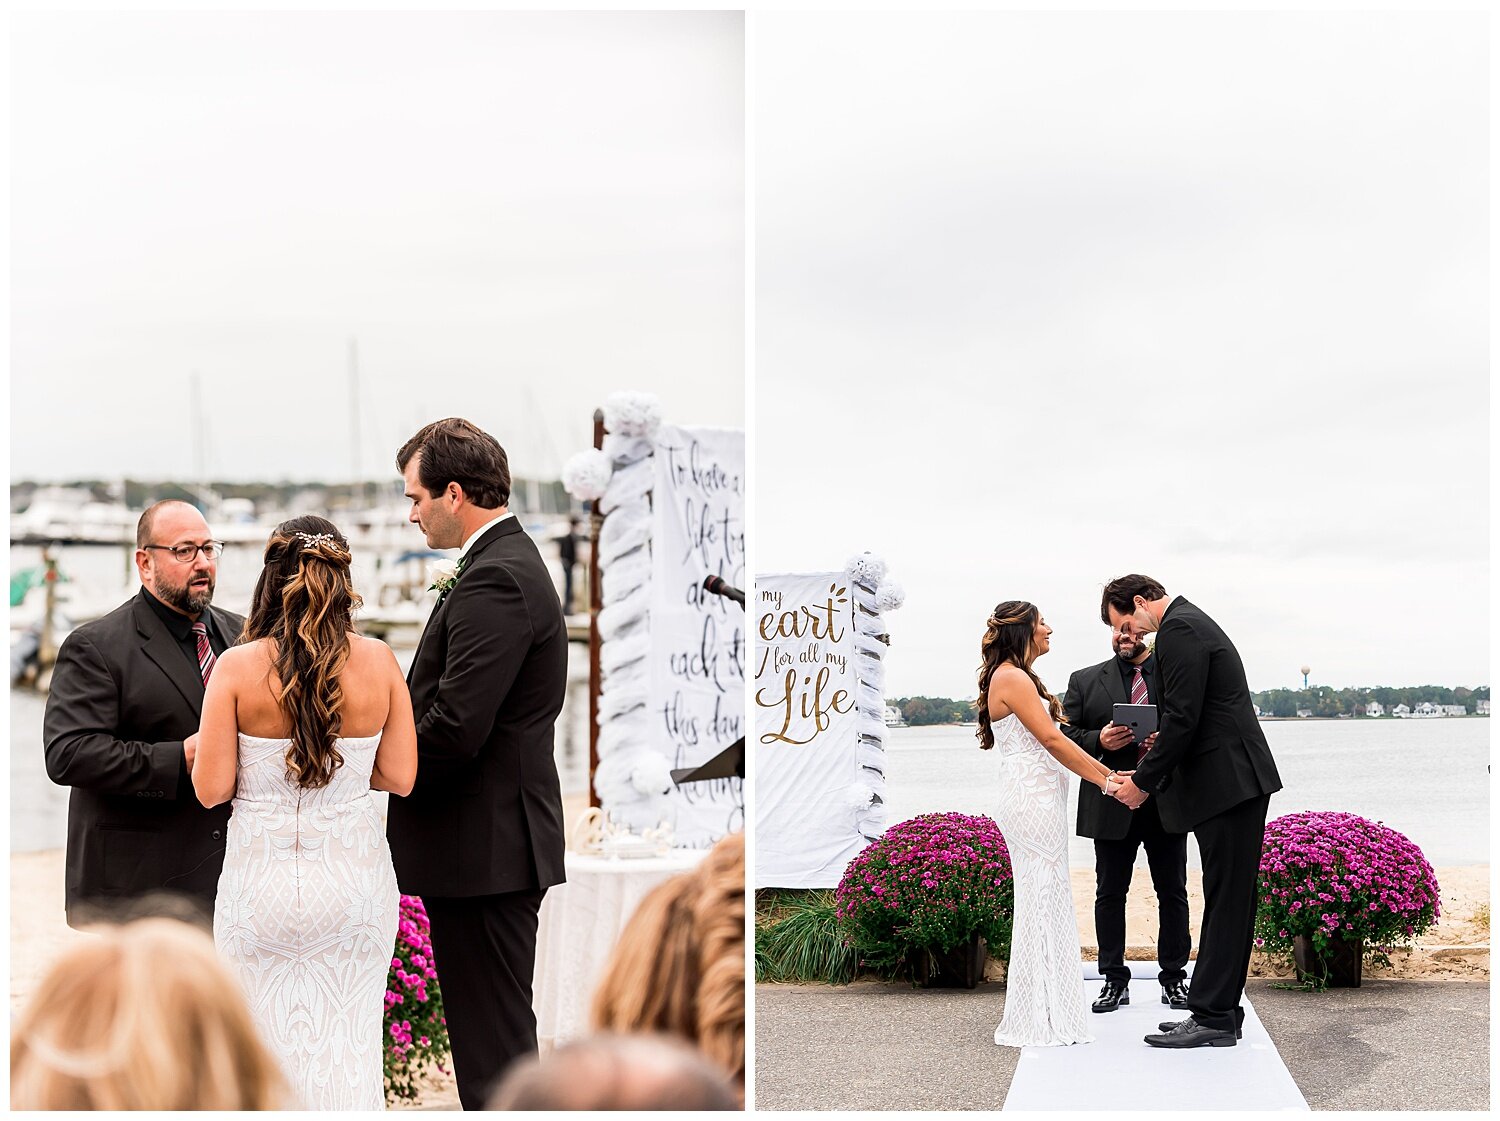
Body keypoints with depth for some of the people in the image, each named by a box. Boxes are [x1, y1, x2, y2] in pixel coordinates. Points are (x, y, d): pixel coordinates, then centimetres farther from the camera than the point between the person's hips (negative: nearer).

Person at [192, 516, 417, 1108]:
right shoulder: (378, 661, -5)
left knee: (270, 1044, 9)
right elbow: (400, 776, -1)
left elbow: (211, 788, -8)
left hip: (262, 879, -1)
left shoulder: (238, 667, -9)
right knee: (350, 1047, 12)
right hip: (356, 879, 1)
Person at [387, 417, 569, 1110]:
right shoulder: (513, 561, 15)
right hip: (496, 842, 11)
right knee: (493, 1034, 18)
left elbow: (455, 728, -24)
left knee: (493, 1043, -4)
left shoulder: (494, 580, -18)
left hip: (483, 847, -11)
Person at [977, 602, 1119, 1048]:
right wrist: (1106, 780, -15)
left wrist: (1105, 770, 7)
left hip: (1038, 802, 10)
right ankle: (1038, 1022, -2)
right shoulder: (1012, 678, -12)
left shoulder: (1016, 678, 19)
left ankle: (1041, 1016, 16)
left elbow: (1050, 743, 16)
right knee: (1041, 902, -7)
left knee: (1044, 904, 11)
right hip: (1033, 803, -10)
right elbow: (1052, 740, -17)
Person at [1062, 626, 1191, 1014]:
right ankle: (1115, 982, 12)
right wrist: (1099, 740, -15)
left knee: (1172, 893, 7)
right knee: (1110, 894, 4)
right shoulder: (1085, 681, 7)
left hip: (1167, 803, 0)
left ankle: (1173, 978, 17)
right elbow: (1067, 737, 4)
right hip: (1112, 805, 0)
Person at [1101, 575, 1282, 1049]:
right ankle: (1220, 1011, 16)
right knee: (1229, 901, 11)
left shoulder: (1178, 630, -12)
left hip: (1228, 783, -11)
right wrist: (1154, 773, 16)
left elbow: (1182, 718, -19)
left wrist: (1144, 781, -10)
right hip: (1238, 781, 11)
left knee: (1225, 901, -7)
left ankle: (1213, 1018, -4)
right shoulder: (1193, 622, 21)